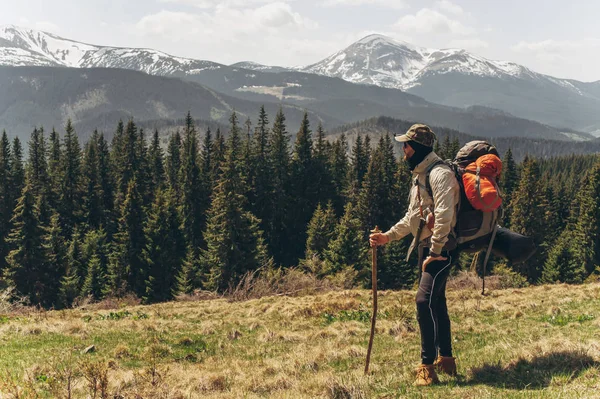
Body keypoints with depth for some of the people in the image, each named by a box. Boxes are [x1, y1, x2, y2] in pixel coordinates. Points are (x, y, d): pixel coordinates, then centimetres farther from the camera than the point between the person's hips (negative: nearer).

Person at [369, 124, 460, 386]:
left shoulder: (440, 174, -14)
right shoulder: (419, 177, 18)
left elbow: (444, 216, -23)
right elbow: (411, 217, 25)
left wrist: (435, 253, -22)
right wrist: (388, 236, 14)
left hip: (441, 249, -10)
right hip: (424, 248, 10)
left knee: (425, 299, -19)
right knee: (436, 302, 14)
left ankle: (427, 365, -16)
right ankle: (446, 360, 25)